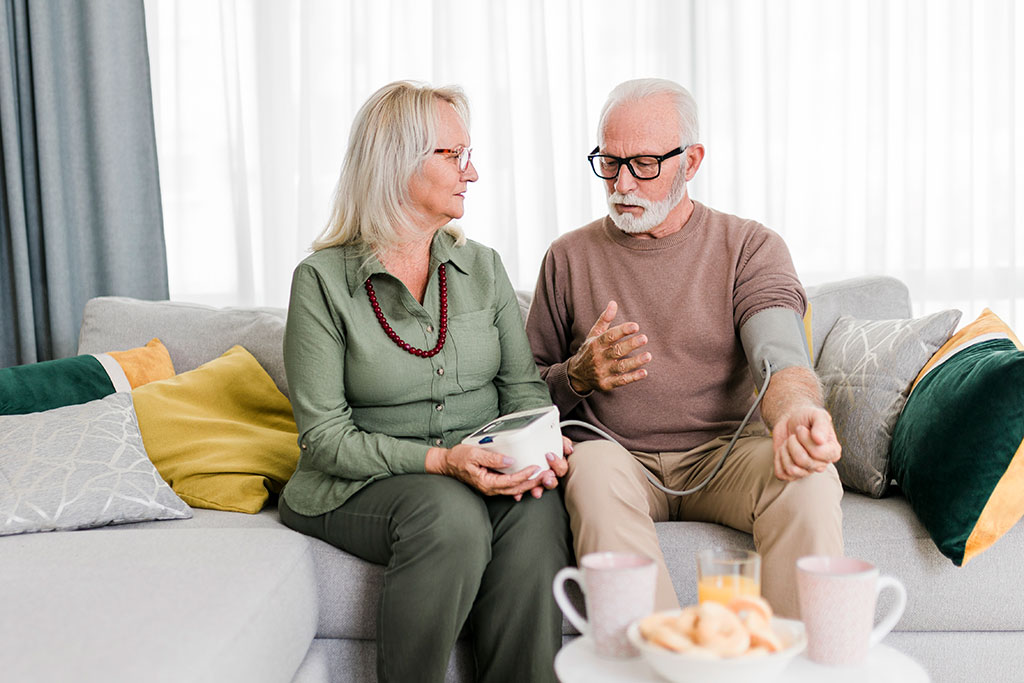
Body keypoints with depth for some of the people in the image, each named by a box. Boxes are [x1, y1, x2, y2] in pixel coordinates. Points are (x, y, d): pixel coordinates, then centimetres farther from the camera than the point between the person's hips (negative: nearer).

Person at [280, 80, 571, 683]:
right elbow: (326, 436, -9)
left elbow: (523, 383, 9)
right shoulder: (323, 281, -5)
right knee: (451, 514, -34)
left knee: (537, 510, -29)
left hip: (488, 476, 4)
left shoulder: (484, 267, 10)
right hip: (360, 489, -3)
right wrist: (441, 460, -22)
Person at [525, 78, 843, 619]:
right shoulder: (569, 258, 11)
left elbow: (779, 354, -12)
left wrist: (795, 413, -37)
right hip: (614, 453, 1)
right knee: (594, 471, -34)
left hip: (723, 452, 0)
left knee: (808, 480, -30)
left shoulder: (750, 248, 6)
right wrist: (577, 376, -9)